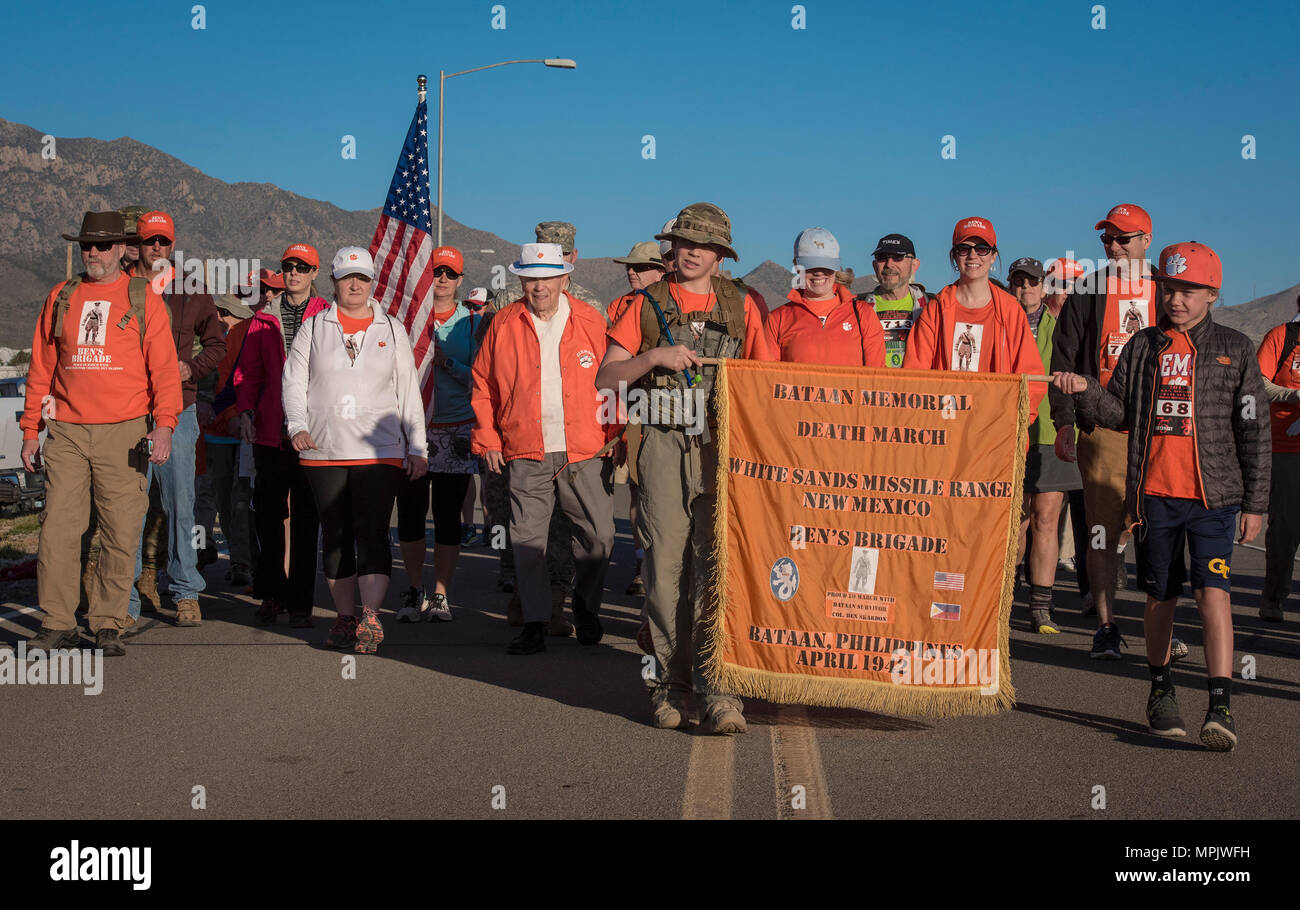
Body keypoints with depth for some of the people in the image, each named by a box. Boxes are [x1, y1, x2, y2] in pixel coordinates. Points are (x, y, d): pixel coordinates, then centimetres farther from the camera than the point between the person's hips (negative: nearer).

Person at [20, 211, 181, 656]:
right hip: (66, 433, 2)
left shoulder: (144, 298, 5)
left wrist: (164, 424, -12)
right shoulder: (60, 297, 13)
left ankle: (108, 626, 9)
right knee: (56, 528, -3)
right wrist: (31, 430, 12)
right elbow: (41, 368, 16)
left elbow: (164, 366, 0)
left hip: (123, 433, -2)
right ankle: (58, 624, 6)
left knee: (121, 535, -1)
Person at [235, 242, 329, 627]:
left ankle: (300, 603, 8)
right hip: (270, 433, 2)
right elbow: (248, 369, 13)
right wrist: (246, 410, 0)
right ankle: (271, 594, 19)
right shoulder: (264, 318, 11)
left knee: (306, 519, 1)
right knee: (269, 513, 5)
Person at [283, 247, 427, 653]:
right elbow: (294, 381, 7)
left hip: (379, 451, -1)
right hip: (323, 451, 1)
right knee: (335, 536, 5)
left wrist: (417, 446, 5)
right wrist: (298, 425, -10)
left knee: (372, 531, -13)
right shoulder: (313, 327, 11)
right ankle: (345, 617, 13)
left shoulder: (391, 330, 11)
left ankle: (370, 619, -19)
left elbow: (409, 391, 11)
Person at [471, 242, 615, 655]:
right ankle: (535, 623, 10)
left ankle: (586, 604, 27)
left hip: (585, 454, 0)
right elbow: (483, 386, 10)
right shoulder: (503, 325, 4)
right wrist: (487, 439, 4)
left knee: (599, 536, 2)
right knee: (527, 540, -1)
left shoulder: (591, 322, 4)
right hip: (525, 455, 0)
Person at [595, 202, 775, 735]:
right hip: (664, 445, 0)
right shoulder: (648, 304, 11)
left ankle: (713, 683, -11)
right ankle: (671, 681, 6)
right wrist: (654, 356, -9)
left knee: (717, 562, -10)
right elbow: (605, 378, 6)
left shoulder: (741, 306, 13)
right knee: (665, 563, -1)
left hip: (723, 446, 0)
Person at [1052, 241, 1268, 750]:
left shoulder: (1234, 349, 4)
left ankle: (1221, 708, -18)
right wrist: (1085, 391, -8)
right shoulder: (1142, 347, 10)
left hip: (1214, 496, -3)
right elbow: (1119, 413, 12)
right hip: (1154, 493, 3)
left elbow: (1253, 430, 4)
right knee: (1160, 596, 10)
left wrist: (1254, 502, 2)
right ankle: (1161, 693, 27)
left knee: (1212, 591, -15)